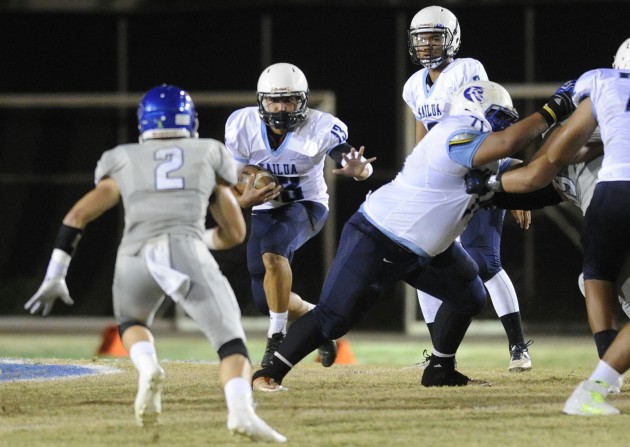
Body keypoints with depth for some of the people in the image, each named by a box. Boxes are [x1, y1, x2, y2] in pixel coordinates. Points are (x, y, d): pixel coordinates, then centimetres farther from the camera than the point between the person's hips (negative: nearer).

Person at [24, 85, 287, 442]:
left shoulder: (123, 163, 27)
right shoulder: (209, 157, 26)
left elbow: (78, 216, 17)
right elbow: (235, 233, 28)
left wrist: (55, 277, 19)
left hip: (137, 255, 2)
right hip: (188, 251, -1)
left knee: (132, 323, 31)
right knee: (232, 343, 0)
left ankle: (147, 366, -3)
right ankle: (241, 408, -31)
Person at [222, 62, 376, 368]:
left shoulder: (321, 128, -22)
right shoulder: (242, 127, -14)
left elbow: (360, 165, -32)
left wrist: (358, 168, -58)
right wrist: (245, 199, -32)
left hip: (306, 206, -4)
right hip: (265, 211, 4)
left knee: (273, 249, -35)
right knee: (267, 302, 4)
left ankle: (278, 338, -24)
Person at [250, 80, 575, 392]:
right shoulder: (456, 137, -25)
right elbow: (506, 143, -39)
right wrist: (549, 114, -29)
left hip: (422, 247, 10)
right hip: (376, 242, -10)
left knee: (468, 297, 12)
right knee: (335, 316, -11)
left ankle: (440, 371, 25)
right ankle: (270, 374, 0)